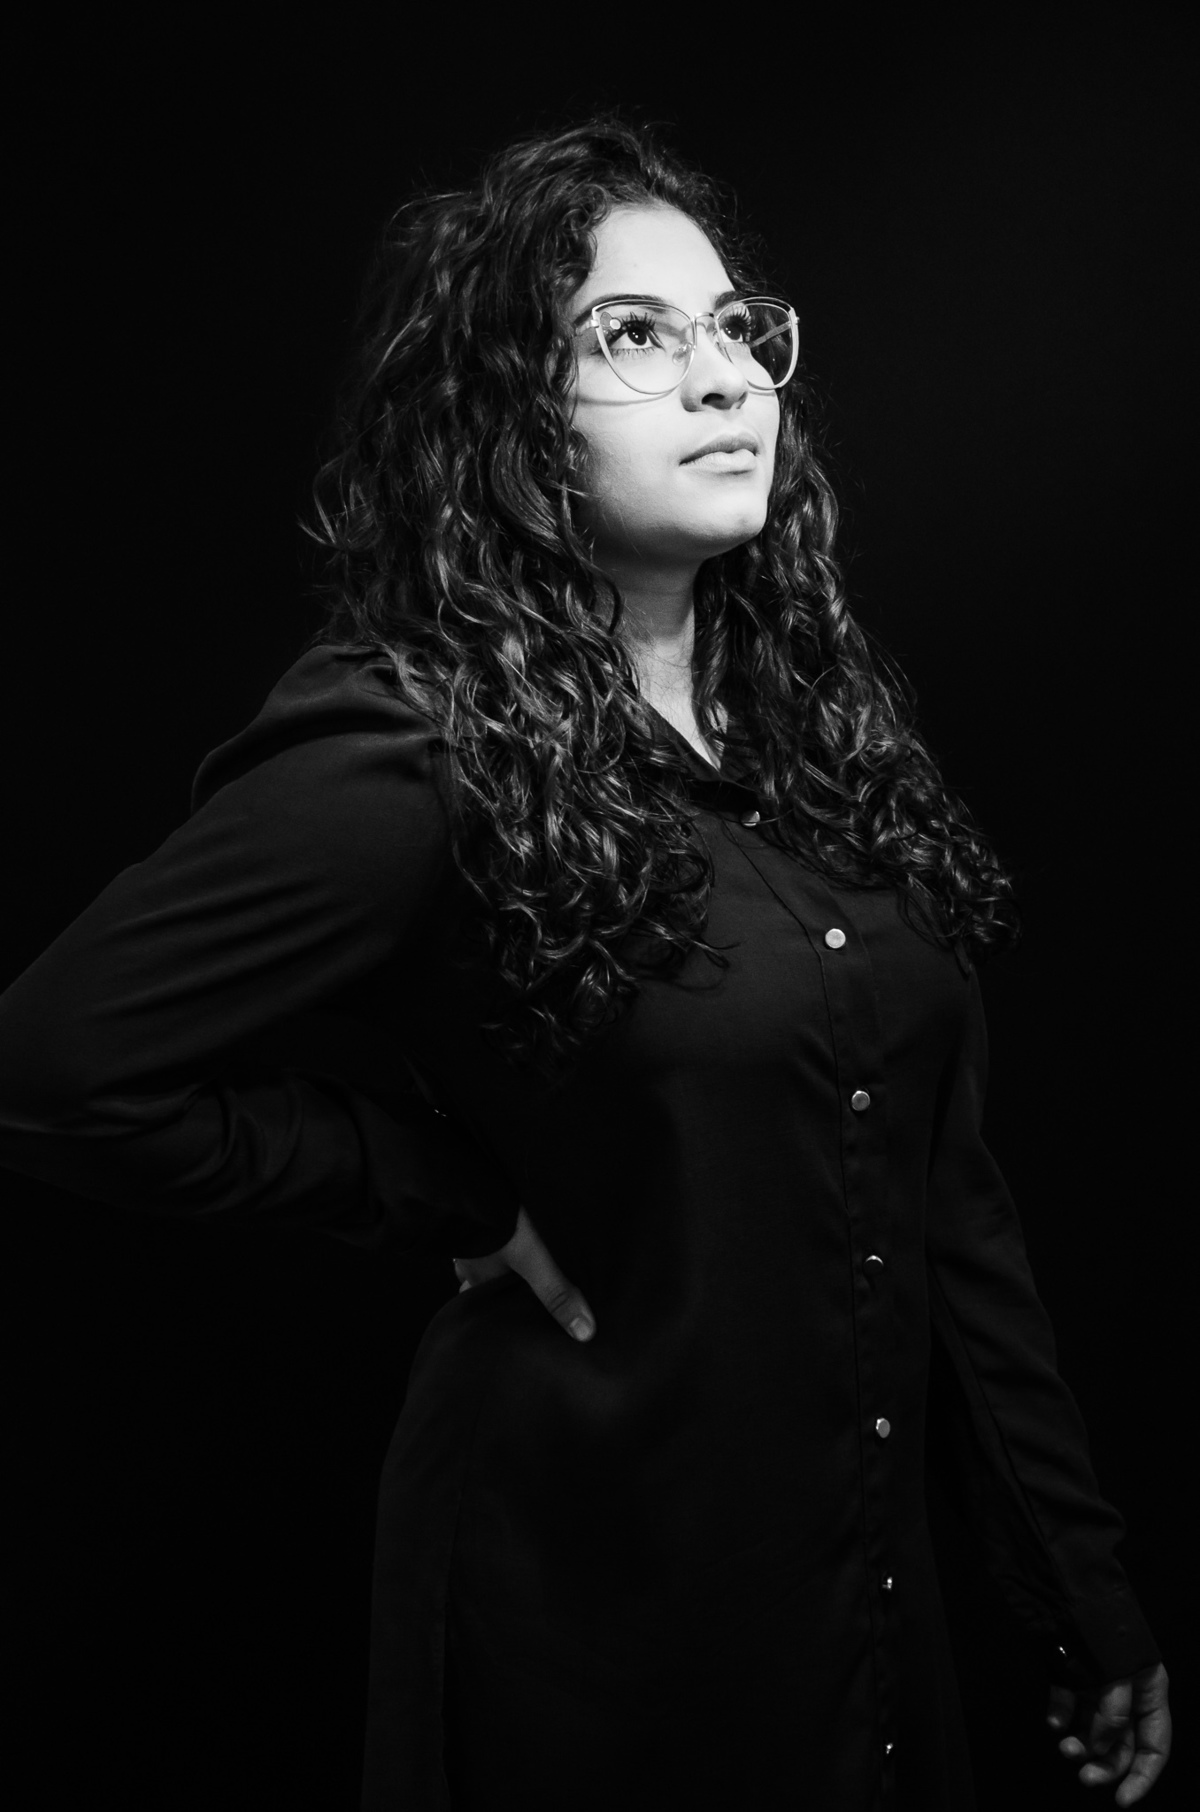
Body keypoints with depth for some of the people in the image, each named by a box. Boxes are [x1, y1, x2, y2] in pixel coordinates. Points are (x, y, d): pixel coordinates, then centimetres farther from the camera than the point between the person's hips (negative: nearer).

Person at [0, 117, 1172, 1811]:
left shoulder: (813, 712, 1)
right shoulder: (411, 750, -19)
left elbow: (943, 1182, 3)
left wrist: (1086, 1591, 6)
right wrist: (460, 1192, -13)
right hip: (598, 1610, -6)